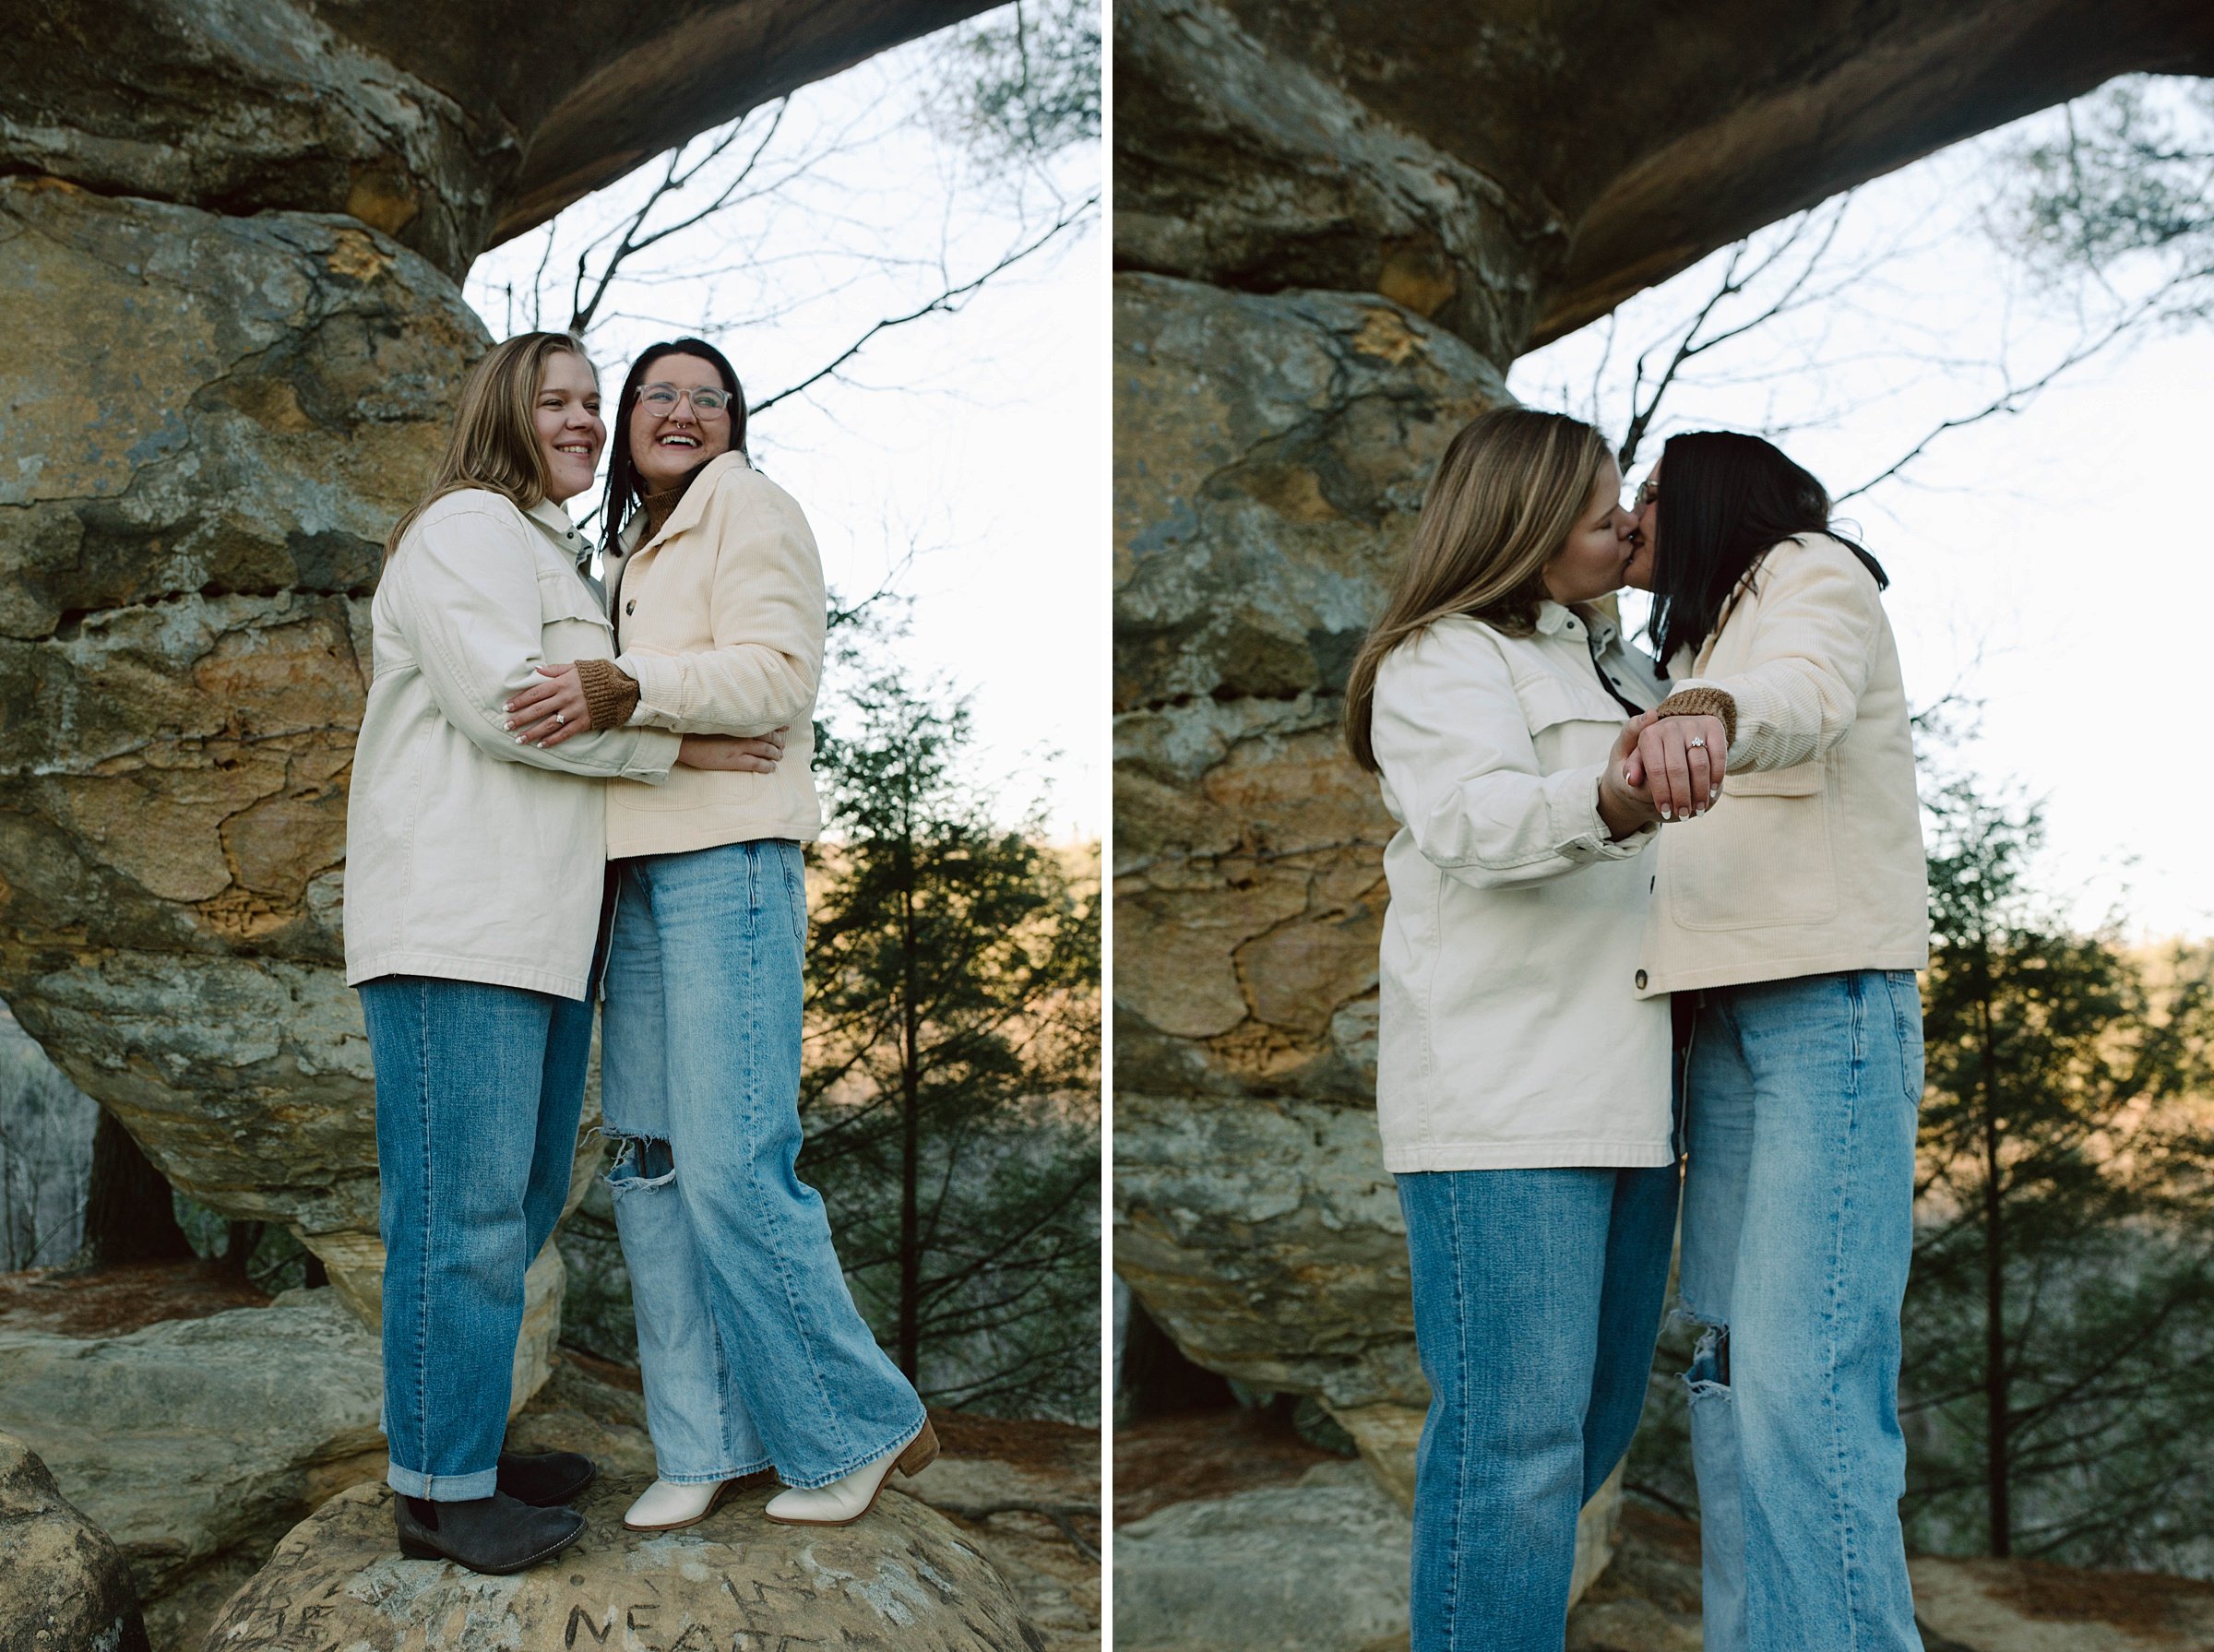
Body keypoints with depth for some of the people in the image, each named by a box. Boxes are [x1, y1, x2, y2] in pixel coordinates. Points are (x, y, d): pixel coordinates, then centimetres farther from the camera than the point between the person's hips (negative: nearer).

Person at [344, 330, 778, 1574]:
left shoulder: (557, 553, 27)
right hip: (458, 923, -10)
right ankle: (441, 1490, 0)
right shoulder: (467, 527, -5)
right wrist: (673, 744, -11)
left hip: (542, 925, 10)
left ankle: (475, 1440, 24)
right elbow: (500, 699, -17)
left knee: (523, 1202, 14)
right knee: (465, 1210, -8)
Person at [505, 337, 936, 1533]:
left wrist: (625, 687, -24)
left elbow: (778, 674, -13)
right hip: (638, 869, 8)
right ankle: (704, 1445, 12)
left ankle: (862, 1426, 2)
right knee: (650, 1164, 5)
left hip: (727, 861, -8)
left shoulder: (747, 506, 0)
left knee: (731, 1166, -12)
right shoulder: (627, 552, 24)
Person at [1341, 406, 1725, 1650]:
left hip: (1625, 1095, 9)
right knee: (1519, 1430, -9)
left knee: (1601, 1419, 15)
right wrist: (1605, 803, -43)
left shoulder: (1618, 658, 22)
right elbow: (1476, 820, -24)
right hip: (1502, 1106, -9)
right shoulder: (1442, 660, -4)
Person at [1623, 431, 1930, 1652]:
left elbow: (1806, 688, -21)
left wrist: (1705, 713, -41)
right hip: (1731, 1016, 8)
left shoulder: (1812, 569, 4)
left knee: (1802, 1376, -18)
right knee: (1727, 1374, 1)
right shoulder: (1706, 642, 29)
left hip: (1829, 1000, -8)